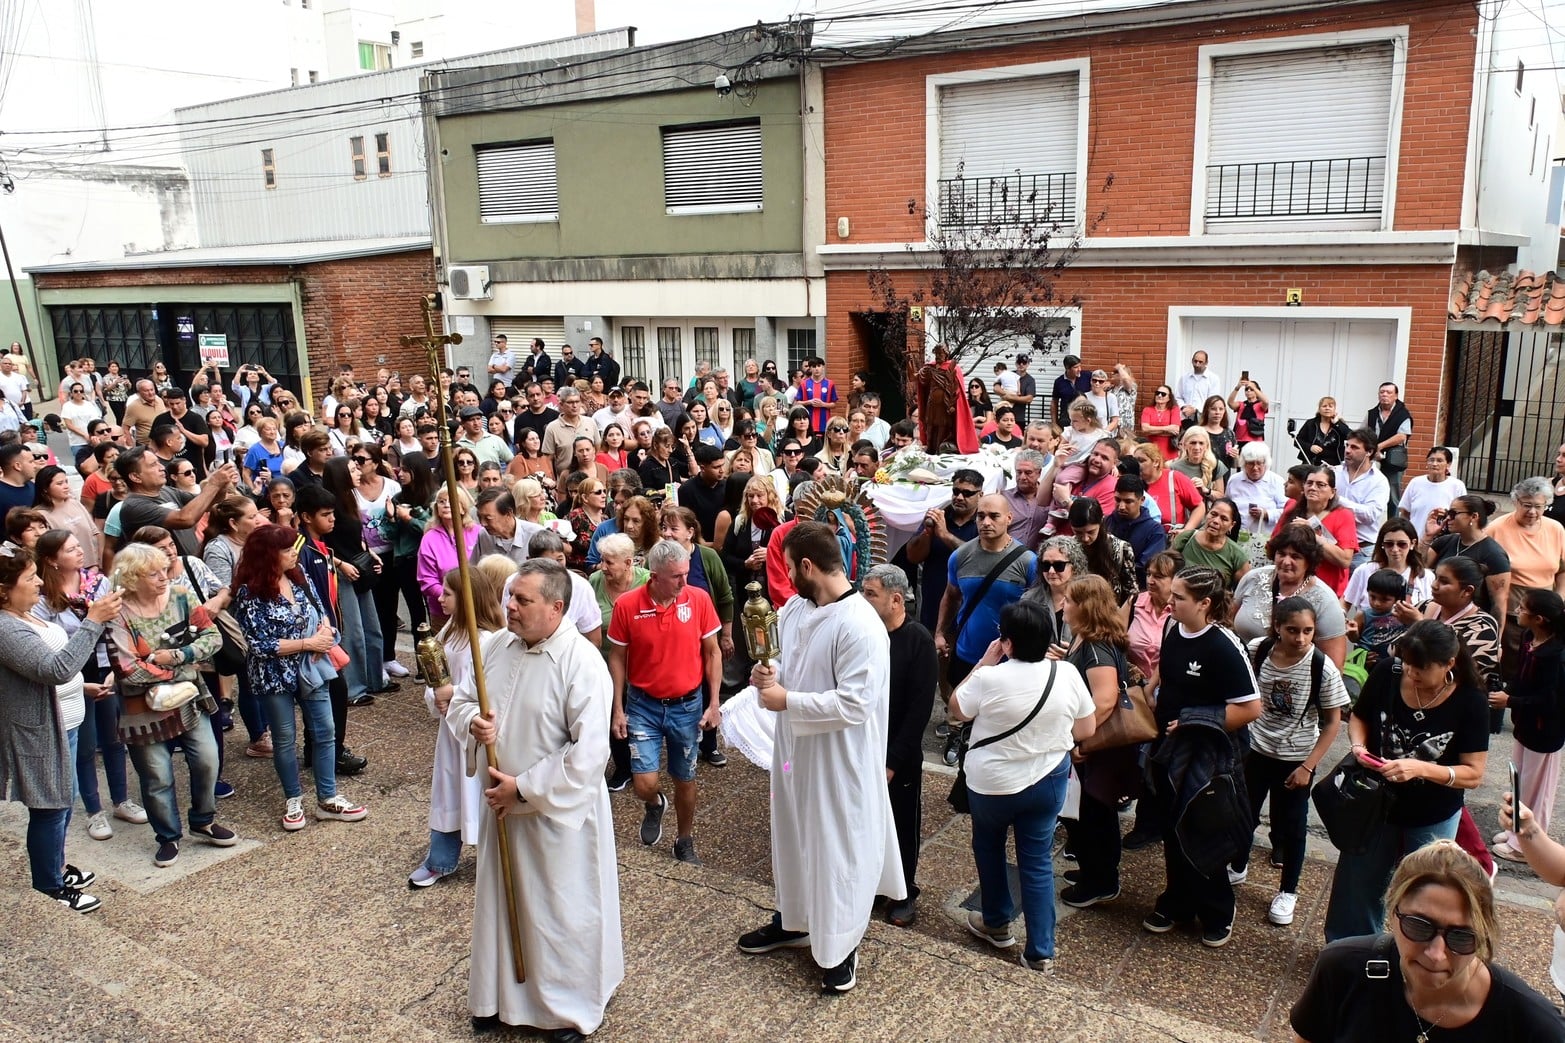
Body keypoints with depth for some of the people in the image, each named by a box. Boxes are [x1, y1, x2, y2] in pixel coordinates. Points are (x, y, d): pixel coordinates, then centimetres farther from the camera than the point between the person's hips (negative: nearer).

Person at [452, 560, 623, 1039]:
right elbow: (459, 702, 9)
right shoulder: (495, 646, -3)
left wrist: (524, 787, -21)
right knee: (501, 901, 21)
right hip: (502, 805, 6)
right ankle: (501, 995, 44)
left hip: (559, 811, -6)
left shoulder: (582, 662, -23)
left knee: (563, 910, 10)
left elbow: (589, 752, -26)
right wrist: (472, 722, -15)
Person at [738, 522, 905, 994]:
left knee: (838, 848, 9)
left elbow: (854, 704, -28)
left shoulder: (860, 626, -26)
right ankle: (793, 920, 45)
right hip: (794, 748, 8)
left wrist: (787, 701, -22)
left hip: (837, 760, -8)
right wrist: (770, 675, -7)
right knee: (793, 836, 24)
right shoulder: (794, 608, 0)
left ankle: (841, 946, 28)